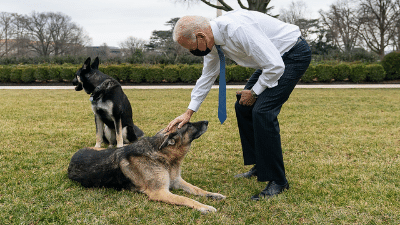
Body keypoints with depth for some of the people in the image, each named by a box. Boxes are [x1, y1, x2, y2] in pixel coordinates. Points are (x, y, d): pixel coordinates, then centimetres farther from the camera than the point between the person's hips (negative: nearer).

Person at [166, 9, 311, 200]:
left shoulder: (237, 29, -33)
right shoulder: (213, 39, -4)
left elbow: (275, 66, -30)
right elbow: (207, 76, 10)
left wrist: (254, 92, -14)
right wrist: (189, 112, 8)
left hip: (294, 54, -9)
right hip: (274, 57, 9)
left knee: (262, 111, -19)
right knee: (243, 107, 8)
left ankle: (277, 181, -7)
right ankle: (260, 166, 22)